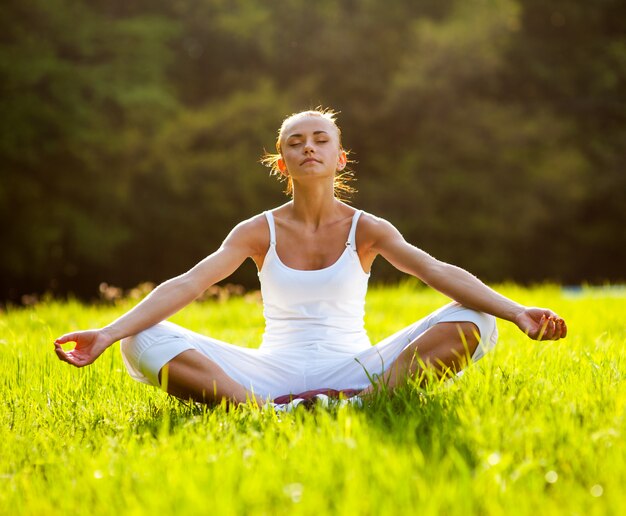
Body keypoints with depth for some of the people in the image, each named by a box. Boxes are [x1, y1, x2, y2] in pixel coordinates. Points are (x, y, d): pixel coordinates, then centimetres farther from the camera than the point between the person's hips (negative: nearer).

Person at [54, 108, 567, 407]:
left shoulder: (366, 229, 3)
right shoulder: (260, 231, 4)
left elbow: (439, 271, -11)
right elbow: (186, 284, -8)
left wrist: (516, 311, -28)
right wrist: (108, 333, -23)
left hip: (354, 368, 0)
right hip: (274, 372, 0)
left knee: (474, 322, -23)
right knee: (144, 343, -22)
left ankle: (360, 402, -39)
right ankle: (266, 409, -39)